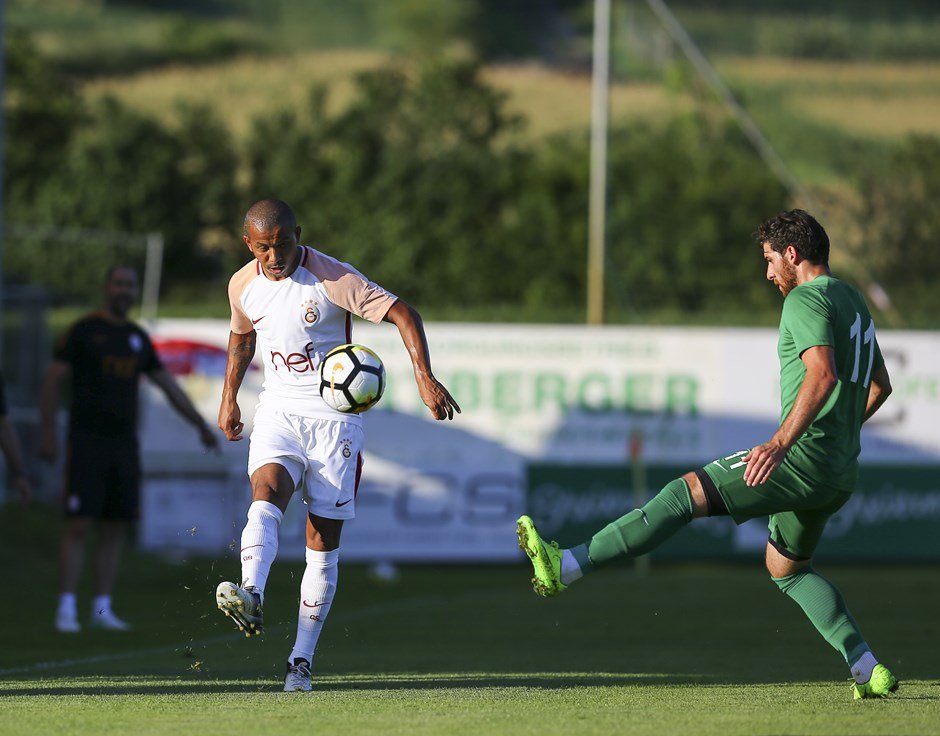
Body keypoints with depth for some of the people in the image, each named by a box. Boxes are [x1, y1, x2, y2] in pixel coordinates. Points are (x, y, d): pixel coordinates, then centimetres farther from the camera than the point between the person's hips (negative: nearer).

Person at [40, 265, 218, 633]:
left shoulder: (138, 338, 13)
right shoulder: (83, 331, -4)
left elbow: (169, 386, 20)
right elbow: (52, 381, -5)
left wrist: (201, 425, 20)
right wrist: (48, 433, -12)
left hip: (124, 447, 5)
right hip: (87, 443, -5)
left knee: (114, 530, 4)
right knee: (78, 526, -10)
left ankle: (102, 608, 9)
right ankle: (66, 610, -9)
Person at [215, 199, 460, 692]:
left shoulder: (332, 278, -14)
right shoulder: (243, 286, 2)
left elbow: (402, 314, -15)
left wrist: (424, 376, -26)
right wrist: (229, 398, 23)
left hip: (334, 415, -3)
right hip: (278, 411, 3)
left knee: (324, 539, -2)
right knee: (266, 494, -28)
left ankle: (302, 658, 4)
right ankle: (250, 597, -50)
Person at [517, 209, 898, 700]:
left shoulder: (806, 300, -10)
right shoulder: (853, 301, 21)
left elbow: (822, 374, -27)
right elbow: (879, 385, 31)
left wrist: (781, 442, -33)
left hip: (803, 458, -10)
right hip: (842, 471, 10)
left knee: (685, 495, -13)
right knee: (786, 568, 25)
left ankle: (565, 567, -21)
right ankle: (869, 672, 18)